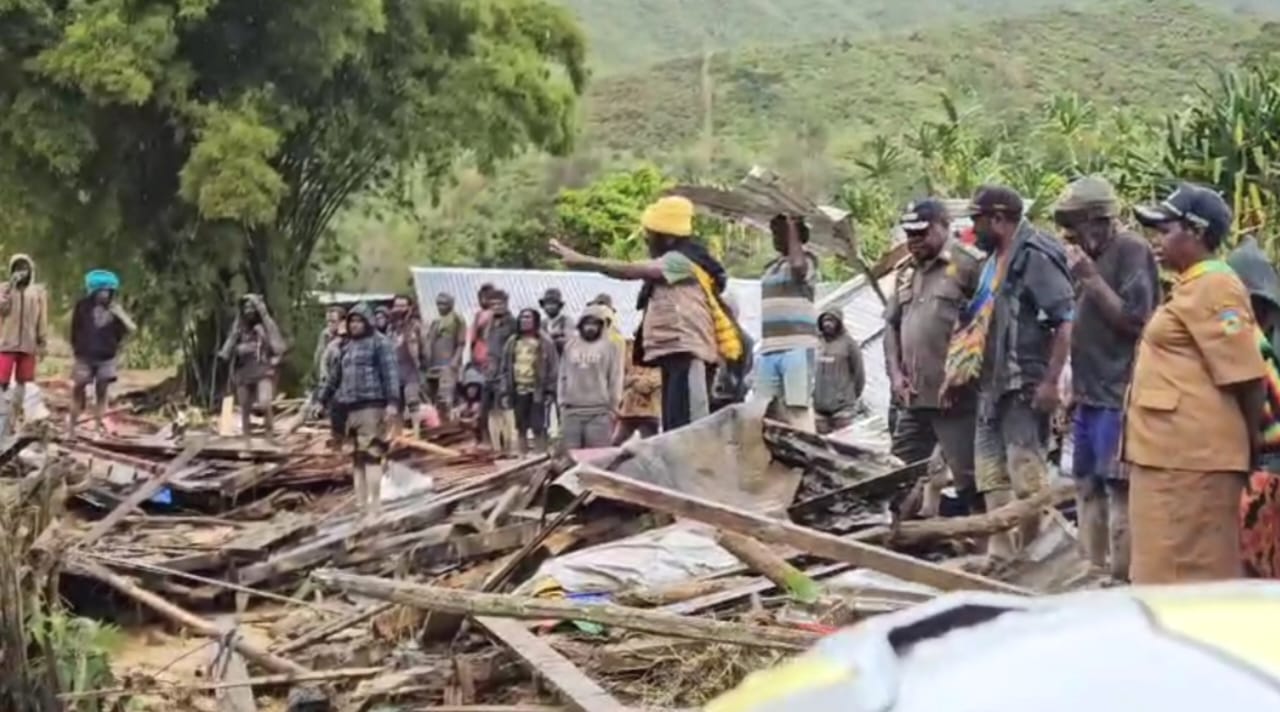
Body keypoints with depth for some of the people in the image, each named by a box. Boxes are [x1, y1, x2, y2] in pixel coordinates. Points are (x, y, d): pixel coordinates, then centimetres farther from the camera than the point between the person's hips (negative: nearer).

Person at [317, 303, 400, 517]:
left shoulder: (380, 343, -2)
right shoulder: (347, 347, 21)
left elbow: (390, 373, -10)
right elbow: (335, 376, 28)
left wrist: (392, 402, -20)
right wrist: (322, 400, 26)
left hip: (371, 406, -8)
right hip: (349, 408, 8)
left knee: (370, 454, -13)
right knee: (356, 458, 8)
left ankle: (374, 506, -13)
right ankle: (361, 506, 12)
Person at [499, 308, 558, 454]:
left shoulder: (545, 342, -3)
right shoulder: (512, 342, 11)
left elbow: (552, 368, -5)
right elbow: (506, 369, 12)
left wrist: (549, 391, -10)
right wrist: (504, 392, 6)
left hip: (537, 391, -5)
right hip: (518, 390, 5)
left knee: (538, 429, -6)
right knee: (521, 429, 10)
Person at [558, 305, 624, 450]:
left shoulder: (610, 347, 2)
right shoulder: (570, 346, 14)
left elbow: (615, 379, 0)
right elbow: (563, 376, 16)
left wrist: (612, 408, -2)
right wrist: (562, 402, 9)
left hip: (599, 412, -4)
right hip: (572, 411, 4)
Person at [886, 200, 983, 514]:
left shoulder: (970, 264, -7)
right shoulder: (905, 271, 18)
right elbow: (891, 324, 21)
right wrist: (895, 373, 8)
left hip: (955, 397, -8)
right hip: (912, 396, 8)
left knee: (968, 478, -4)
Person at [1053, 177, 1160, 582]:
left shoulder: (1132, 252, -10)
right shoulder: (1093, 254, 15)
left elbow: (1134, 321, -16)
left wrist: (1091, 278, -15)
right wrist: (1075, 383, 16)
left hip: (1118, 396, -9)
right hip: (1090, 393, 9)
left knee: (1118, 487, -8)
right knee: (1087, 484, 14)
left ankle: (1121, 579, -6)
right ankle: (1094, 570, 22)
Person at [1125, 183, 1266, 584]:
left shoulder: (1212, 287, -13)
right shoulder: (1191, 287, 19)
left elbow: (1245, 375, -17)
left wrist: (1253, 439, -6)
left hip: (1192, 453, -10)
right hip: (1173, 451, 10)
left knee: (1189, 572, -7)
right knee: (1170, 568, 13)